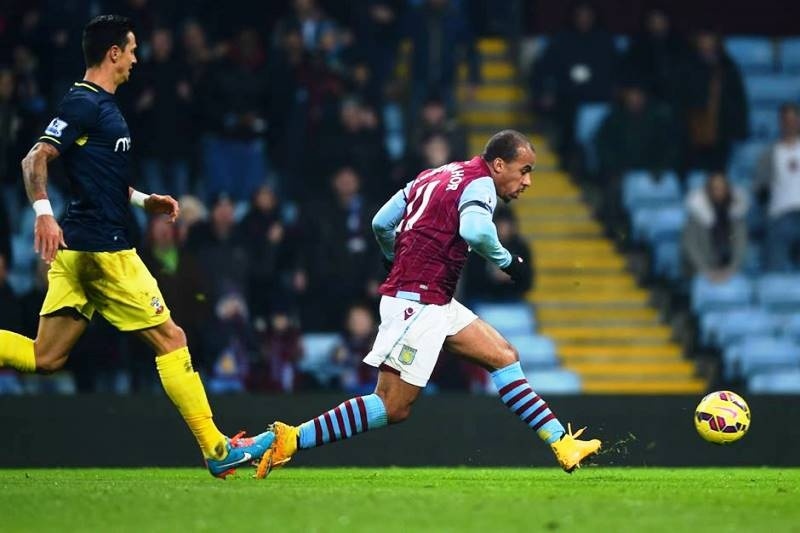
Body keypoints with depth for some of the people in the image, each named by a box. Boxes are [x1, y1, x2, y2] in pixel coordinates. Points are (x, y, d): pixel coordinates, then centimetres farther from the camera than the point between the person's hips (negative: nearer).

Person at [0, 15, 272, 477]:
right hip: (102, 247, -10)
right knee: (170, 337, -3)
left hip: (76, 249, 10)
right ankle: (218, 450, 1)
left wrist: (144, 200, 21)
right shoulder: (85, 103, -11)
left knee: (45, 358, 7)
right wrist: (44, 212, -32)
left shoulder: (100, 104, 19)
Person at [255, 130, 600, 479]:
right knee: (394, 407, -10)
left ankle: (561, 443, 12)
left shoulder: (436, 176, 17)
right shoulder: (480, 182, -8)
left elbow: (381, 223, 18)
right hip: (417, 302, -10)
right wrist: (507, 261, -12)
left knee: (504, 356, 11)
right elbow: (475, 230, -29)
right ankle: (290, 439, -9)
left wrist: (397, 260, 36)